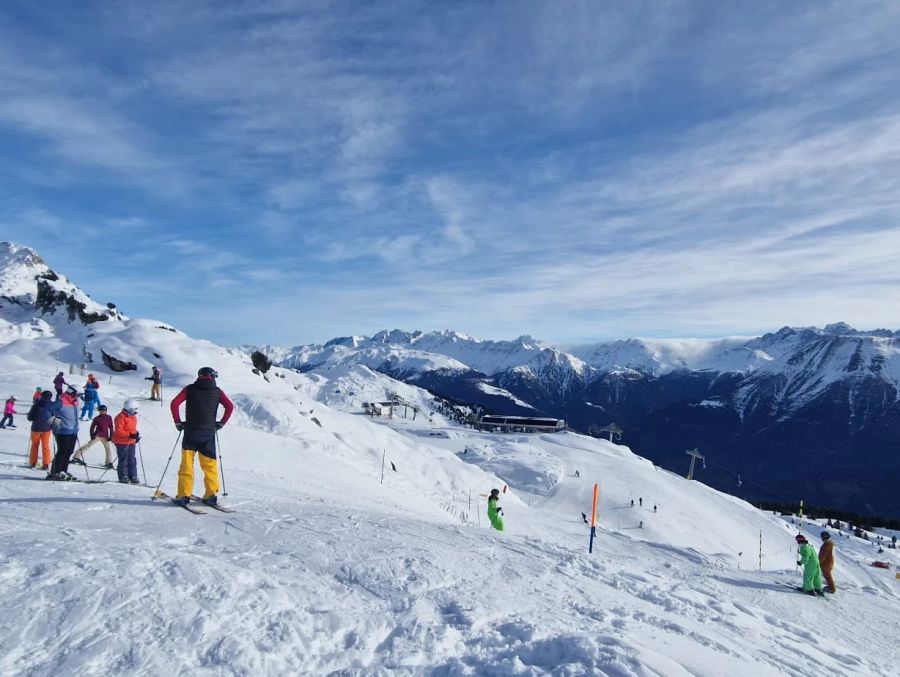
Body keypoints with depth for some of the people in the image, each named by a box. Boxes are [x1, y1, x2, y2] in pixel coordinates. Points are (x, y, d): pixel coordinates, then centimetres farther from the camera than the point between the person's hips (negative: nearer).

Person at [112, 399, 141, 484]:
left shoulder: (133, 417, 12)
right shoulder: (121, 417, -16)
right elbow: (118, 431, -22)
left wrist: (136, 435, 5)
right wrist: (130, 435, -27)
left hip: (131, 442, 8)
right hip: (122, 442, -8)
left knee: (132, 460, 8)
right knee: (123, 459, -2)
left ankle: (133, 476, 13)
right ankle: (123, 476, 7)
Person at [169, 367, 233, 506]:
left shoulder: (189, 389, 3)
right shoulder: (217, 391, 3)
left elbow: (174, 404, -5)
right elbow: (230, 407, -4)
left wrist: (178, 422, 4)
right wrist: (221, 423, 6)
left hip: (190, 432, 0)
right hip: (208, 433, 1)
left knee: (187, 464, 5)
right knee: (210, 464, 8)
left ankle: (183, 495, 3)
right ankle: (211, 495, 7)